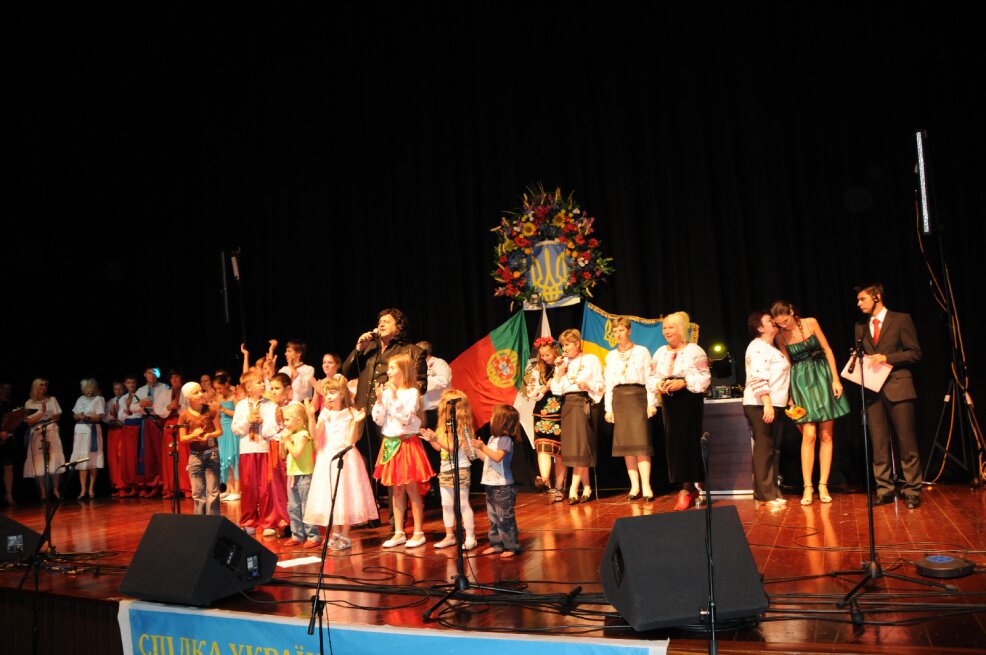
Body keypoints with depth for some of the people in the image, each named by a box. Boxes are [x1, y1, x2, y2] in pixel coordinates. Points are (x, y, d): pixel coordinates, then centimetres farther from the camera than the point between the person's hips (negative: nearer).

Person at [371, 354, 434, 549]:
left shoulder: (411, 392, -8)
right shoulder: (386, 392, 7)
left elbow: (406, 418, -19)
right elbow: (378, 420, 3)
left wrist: (395, 397, -22)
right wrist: (379, 401, -10)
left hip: (406, 443, -5)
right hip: (390, 444, 5)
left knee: (412, 488, 0)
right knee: (396, 490, 10)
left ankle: (418, 533, 9)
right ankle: (399, 533, 18)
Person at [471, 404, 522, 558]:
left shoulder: (505, 440, -14)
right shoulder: (493, 438, 14)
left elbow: (497, 457, -27)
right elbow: (487, 458, 20)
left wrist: (483, 447, -30)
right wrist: (477, 448, 12)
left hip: (502, 486, -10)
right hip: (491, 484, 10)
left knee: (505, 517, -4)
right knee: (493, 517, 14)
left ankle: (512, 546, 3)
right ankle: (496, 544, 23)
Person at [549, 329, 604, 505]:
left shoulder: (591, 359, 3)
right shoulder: (562, 363, 17)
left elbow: (601, 384, -1)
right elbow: (556, 390, 11)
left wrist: (589, 386, -19)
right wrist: (559, 373, -2)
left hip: (583, 403, -5)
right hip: (567, 404, 5)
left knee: (580, 446, -10)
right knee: (571, 447, 2)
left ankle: (573, 490, -10)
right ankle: (586, 488, 8)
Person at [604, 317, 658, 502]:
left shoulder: (641, 351, 4)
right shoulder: (610, 356, 14)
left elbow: (649, 378, 0)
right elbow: (608, 383, 13)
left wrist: (651, 403, -8)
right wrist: (609, 408, 6)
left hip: (638, 396, -4)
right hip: (619, 399, 4)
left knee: (641, 441, -12)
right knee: (625, 443, 2)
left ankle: (646, 486, -12)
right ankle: (635, 485, 7)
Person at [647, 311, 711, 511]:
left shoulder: (694, 350, -4)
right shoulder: (660, 353, 13)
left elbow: (704, 377, -9)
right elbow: (651, 378, 12)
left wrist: (683, 382, -20)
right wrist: (658, 385, -8)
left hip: (690, 401, -5)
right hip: (669, 402, 5)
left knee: (687, 443, -6)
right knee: (672, 443, 4)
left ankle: (687, 488, 2)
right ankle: (690, 488, 14)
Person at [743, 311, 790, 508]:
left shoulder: (772, 348, 22)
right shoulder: (758, 347, -9)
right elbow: (759, 378, -20)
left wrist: (787, 402, 22)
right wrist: (767, 404, -26)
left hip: (774, 405, 10)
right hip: (761, 405, -10)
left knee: (773, 450, 10)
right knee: (763, 449, -8)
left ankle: (772, 492, 15)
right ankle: (764, 495, -5)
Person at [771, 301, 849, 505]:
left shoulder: (811, 323, -4)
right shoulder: (781, 336, -1)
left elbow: (827, 350, 2)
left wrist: (836, 379, -3)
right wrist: (790, 395, 4)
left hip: (822, 377, 1)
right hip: (801, 382, -1)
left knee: (826, 436, 1)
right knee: (809, 435, -11)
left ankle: (823, 485, 8)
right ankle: (807, 487, -4)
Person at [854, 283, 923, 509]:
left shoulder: (901, 320, 1)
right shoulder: (861, 327, 15)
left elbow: (915, 353, -2)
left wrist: (887, 358, -14)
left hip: (897, 387, -4)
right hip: (873, 390, 4)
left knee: (906, 442, -1)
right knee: (878, 443, 5)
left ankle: (912, 490, 6)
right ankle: (884, 489, 11)